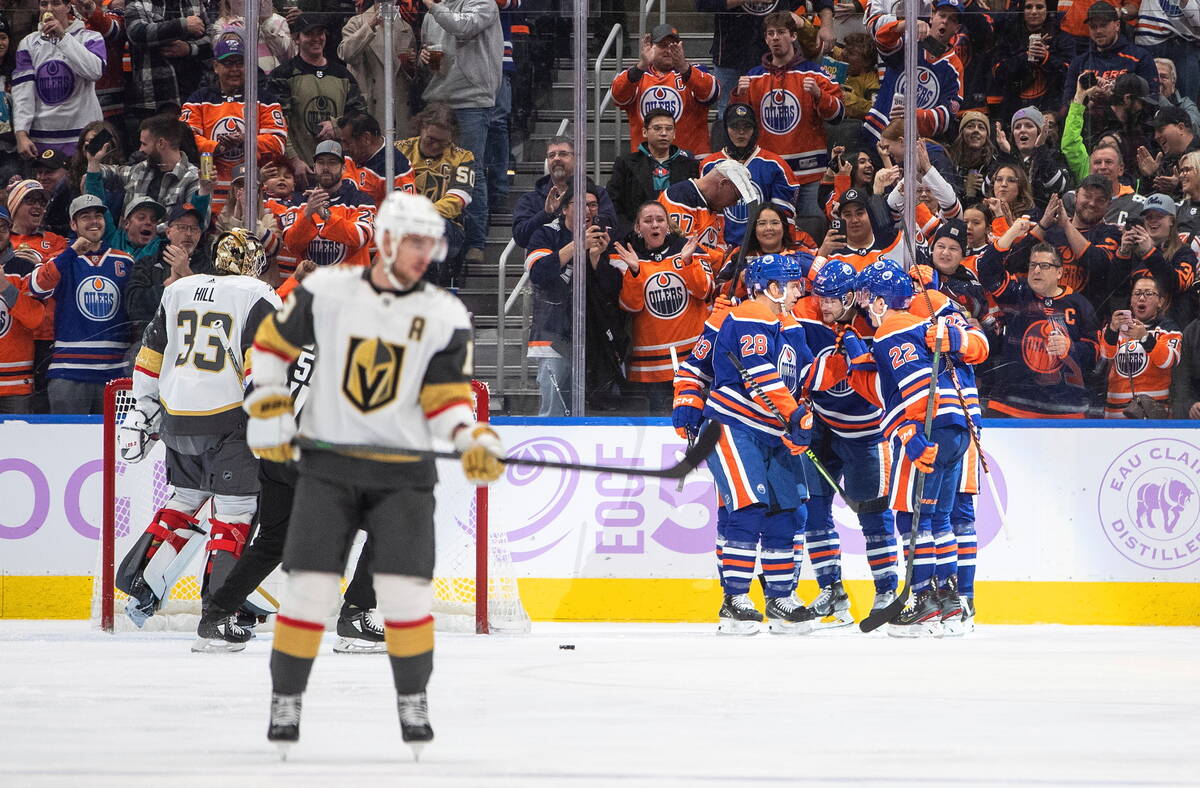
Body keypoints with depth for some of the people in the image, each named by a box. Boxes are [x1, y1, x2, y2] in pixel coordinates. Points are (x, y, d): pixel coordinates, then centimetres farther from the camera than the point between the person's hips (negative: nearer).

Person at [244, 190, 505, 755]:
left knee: (405, 590, -7)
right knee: (309, 587, -6)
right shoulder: (326, 293, -3)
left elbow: (446, 397, 1)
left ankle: (413, 701, 11)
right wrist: (268, 411, 2)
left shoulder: (444, 317, -1)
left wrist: (474, 442, -16)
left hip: (402, 473, 1)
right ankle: (285, 702, 8)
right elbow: (273, 342, 10)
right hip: (328, 465, -1)